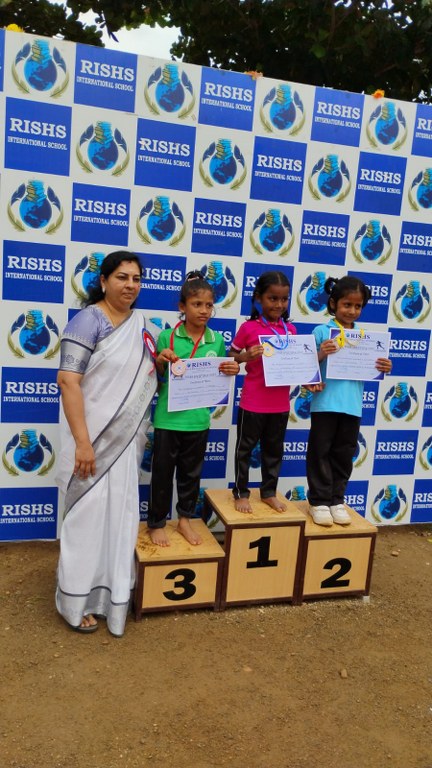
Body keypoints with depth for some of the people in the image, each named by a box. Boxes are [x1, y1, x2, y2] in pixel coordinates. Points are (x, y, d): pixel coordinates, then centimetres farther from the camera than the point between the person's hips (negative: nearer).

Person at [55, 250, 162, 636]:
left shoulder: (142, 324, 8)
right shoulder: (88, 320, -13)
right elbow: (68, 381, -20)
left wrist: (163, 361, 1)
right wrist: (82, 442, -25)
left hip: (127, 436, 7)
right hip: (94, 435, -6)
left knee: (120, 513, 14)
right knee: (89, 513, 2)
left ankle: (112, 591, 32)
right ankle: (77, 601, 21)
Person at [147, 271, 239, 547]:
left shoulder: (217, 340, 1)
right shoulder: (167, 337, -7)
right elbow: (154, 380, 0)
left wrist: (230, 372, -10)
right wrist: (160, 362, -20)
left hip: (199, 419, 3)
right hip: (168, 417, -3)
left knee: (191, 472, 18)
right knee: (162, 472, 10)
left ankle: (185, 518, 37)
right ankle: (157, 523, 28)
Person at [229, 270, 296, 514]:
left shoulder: (290, 329, 3)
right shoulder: (248, 328, -9)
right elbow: (231, 355, -2)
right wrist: (246, 356, -22)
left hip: (280, 403, 4)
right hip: (254, 402, -4)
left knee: (274, 449, 17)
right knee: (245, 448, 9)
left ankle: (269, 492, 33)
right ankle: (241, 493, 25)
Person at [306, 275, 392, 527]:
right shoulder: (321, 332, -4)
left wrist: (383, 369, -7)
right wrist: (320, 355, -23)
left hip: (353, 405, 4)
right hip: (326, 403, -3)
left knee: (344, 454, 12)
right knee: (320, 452, 5)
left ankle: (337, 499, 26)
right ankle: (320, 501, 18)